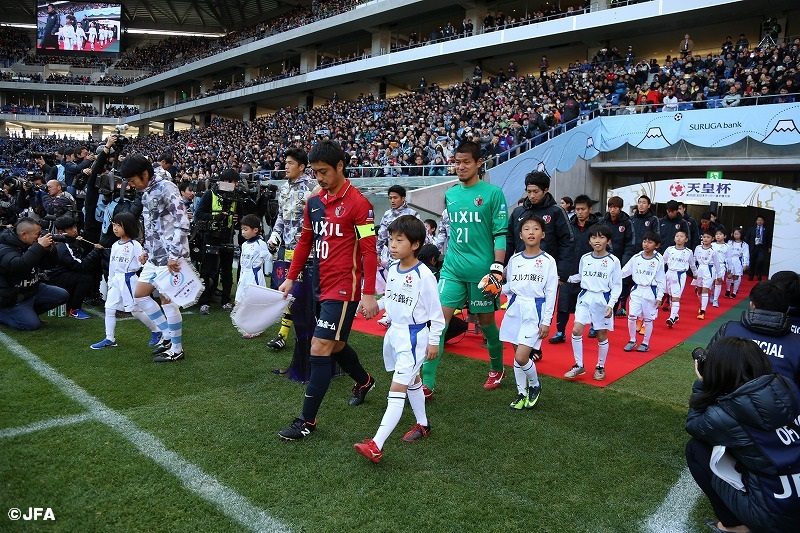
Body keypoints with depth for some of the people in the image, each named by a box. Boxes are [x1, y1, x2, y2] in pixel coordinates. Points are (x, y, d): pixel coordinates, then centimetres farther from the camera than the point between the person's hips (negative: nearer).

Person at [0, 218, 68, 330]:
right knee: (33, 324, -19)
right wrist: (39, 247, -38)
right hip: (13, 298, -8)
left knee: (63, 295, -2)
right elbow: (18, 266, -42)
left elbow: (50, 264, 5)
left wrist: (50, 249, -16)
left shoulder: (30, 245, 2)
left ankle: (29, 312, 8)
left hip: (33, 289, 8)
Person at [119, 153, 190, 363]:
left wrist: (174, 256, -25)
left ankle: (177, 349, 12)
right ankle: (168, 334, 23)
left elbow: (182, 223, -23)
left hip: (169, 257, -9)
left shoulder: (166, 188, -16)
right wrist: (147, 249, 19)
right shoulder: (147, 192, 12)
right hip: (155, 256, 10)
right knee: (139, 295, 13)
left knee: (167, 300, -1)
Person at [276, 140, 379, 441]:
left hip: (345, 288, -8)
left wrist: (368, 294, -18)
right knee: (336, 345, 20)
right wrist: (291, 278, 14)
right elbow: (305, 241, 17)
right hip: (323, 286, 8)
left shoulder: (357, 202, -13)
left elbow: (369, 250, -15)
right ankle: (364, 381, 48)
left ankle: (307, 421, 2)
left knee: (320, 348, -9)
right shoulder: (314, 202, 9)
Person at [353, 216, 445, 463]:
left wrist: (434, 341, -11)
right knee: (412, 380, 23)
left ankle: (376, 445, -14)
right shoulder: (393, 269, 2)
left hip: (414, 336, -8)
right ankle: (422, 425, 42)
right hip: (394, 331, 8)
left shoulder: (424, 275, -20)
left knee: (397, 388, -11)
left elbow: (436, 311, -14)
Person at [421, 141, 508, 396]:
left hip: (482, 270, -4)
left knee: (486, 321, 11)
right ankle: (427, 383, -4)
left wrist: (497, 268, -13)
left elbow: (500, 233, -7)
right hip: (452, 269, 4)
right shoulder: (450, 194, 10)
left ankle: (497, 369, 36)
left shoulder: (493, 193, -5)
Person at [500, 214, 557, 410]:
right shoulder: (514, 259, 7)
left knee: (522, 357, -12)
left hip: (535, 310, -4)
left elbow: (551, 293, -4)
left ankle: (535, 384, 17)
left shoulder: (548, 260, -4)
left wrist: (546, 321, -8)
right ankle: (521, 392, 27)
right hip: (515, 308, 4)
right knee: (517, 355, 11)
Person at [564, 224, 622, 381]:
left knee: (602, 336, 8)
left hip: (602, 300, -3)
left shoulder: (613, 261, -7)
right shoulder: (585, 258, 3)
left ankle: (600, 367, 26)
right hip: (585, 298, 3)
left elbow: (617, 286, -5)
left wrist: (611, 304, -14)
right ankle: (579, 366, 5)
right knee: (576, 330, -8)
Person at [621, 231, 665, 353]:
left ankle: (645, 343, 21)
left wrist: (659, 297, -5)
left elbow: (661, 280, -3)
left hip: (650, 292, -2)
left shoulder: (658, 260, -7)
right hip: (637, 290, 2)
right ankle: (632, 340, 14)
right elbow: (624, 272, 4)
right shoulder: (636, 258, 0)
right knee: (631, 316, -3)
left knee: (648, 319, 8)